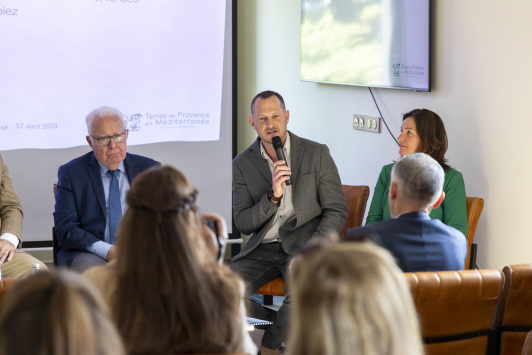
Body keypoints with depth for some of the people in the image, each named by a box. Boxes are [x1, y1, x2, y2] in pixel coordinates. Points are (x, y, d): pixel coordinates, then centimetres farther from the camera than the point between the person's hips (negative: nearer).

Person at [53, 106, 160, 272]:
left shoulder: (150, 169, 12)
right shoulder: (71, 173, 6)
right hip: (89, 254, -2)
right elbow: (66, 229, -3)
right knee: (88, 267, -37)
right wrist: (108, 251, -19)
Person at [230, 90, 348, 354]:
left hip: (304, 244, -2)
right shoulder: (243, 164, 5)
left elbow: (337, 211, -1)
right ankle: (278, 324, -1)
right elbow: (243, 224, 0)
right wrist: (273, 196, -18)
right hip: (262, 249, 3)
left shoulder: (316, 154, 0)